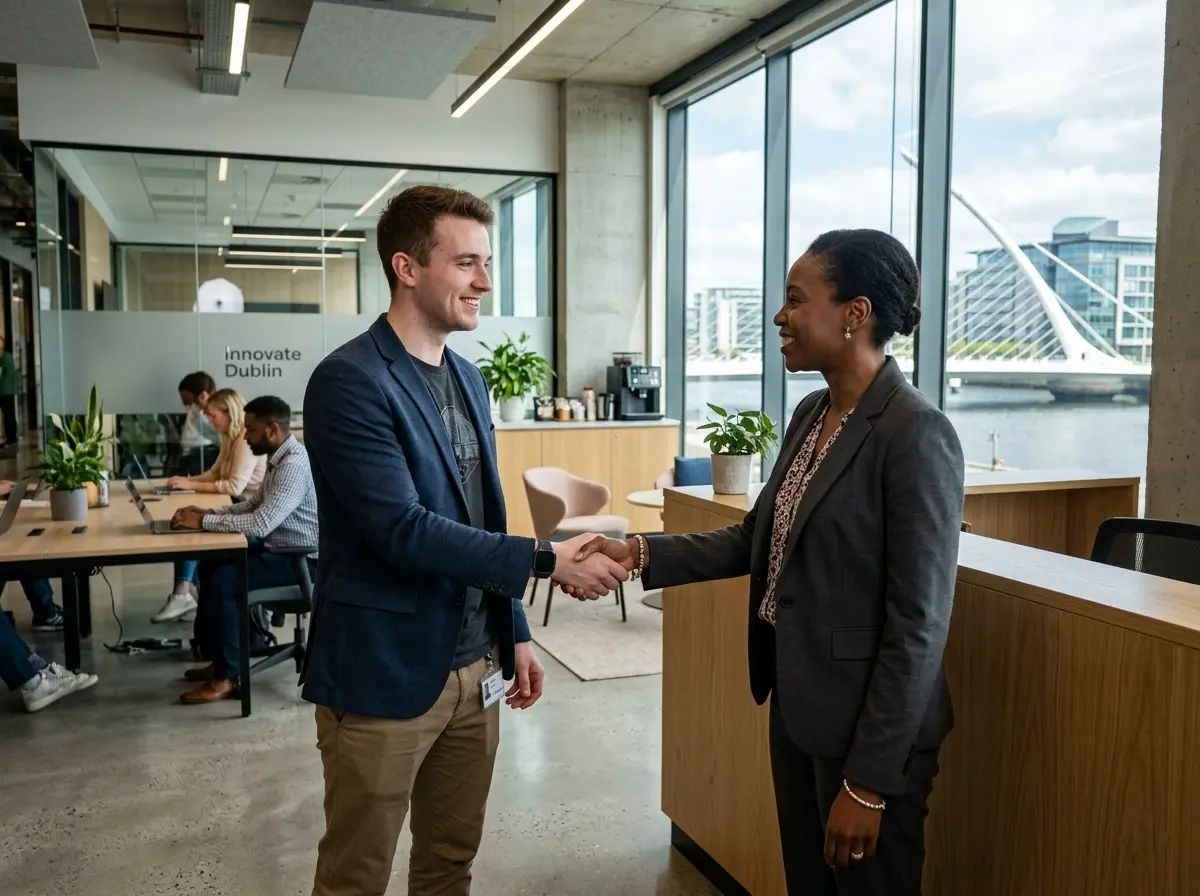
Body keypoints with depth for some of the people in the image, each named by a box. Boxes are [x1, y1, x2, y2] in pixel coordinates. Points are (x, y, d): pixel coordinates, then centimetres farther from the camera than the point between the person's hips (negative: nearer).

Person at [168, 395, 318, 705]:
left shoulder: (294, 465, -25)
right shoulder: (278, 458, 8)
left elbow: (259, 524, -31)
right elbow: (254, 504, 17)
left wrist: (203, 522, -21)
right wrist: (209, 512, 2)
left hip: (300, 559, -10)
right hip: (278, 547, 10)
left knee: (221, 581, -19)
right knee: (210, 566, 13)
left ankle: (226, 677, -6)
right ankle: (219, 657, 21)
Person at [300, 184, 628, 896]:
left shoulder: (469, 379, 9)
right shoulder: (349, 381, -16)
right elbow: (404, 530, -24)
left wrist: (515, 632, 14)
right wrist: (546, 560, -23)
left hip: (474, 667, 7)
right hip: (385, 674, -7)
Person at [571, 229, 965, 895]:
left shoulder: (916, 433, -20)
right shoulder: (811, 414, 5)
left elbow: (920, 623, -21)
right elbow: (756, 539, 11)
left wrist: (869, 780, -18)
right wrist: (641, 553, -1)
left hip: (866, 723, -8)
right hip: (796, 703, 8)